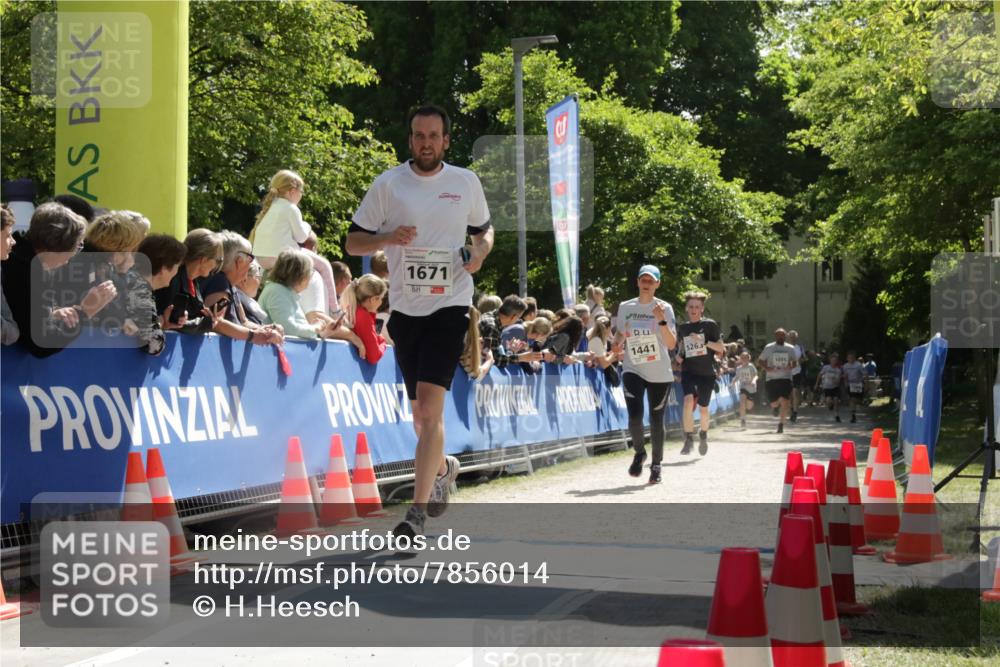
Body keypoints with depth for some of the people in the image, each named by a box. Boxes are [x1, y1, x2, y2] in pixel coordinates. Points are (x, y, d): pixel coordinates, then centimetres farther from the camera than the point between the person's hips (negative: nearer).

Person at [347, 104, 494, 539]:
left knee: (430, 407, -15)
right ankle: (443, 467, 43)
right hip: (405, 308, 2)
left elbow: (484, 230, 20)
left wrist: (480, 251, -3)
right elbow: (353, 243, 3)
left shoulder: (466, 183, 5)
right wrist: (388, 237, -17)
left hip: (450, 305, -2)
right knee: (420, 413, 12)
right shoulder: (387, 184, 2)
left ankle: (418, 510, -13)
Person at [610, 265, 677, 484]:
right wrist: (617, 346, -2)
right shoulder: (625, 307, 5)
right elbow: (620, 333, 20)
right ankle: (639, 453, 13)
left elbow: (671, 344, -10)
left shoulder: (664, 308, -3)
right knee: (635, 417, -15)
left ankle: (656, 464, 22)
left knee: (656, 420, 5)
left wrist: (661, 320, -23)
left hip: (660, 374, -1)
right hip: (633, 370, 1)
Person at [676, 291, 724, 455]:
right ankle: (688, 439, -17)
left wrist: (704, 341, -20)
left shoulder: (710, 325, -3)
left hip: (707, 373, -1)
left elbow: (721, 348, -6)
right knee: (688, 400, -24)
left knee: (703, 408, 8)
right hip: (688, 371, 1)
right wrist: (679, 357, 1)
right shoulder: (682, 328, 7)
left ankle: (703, 436, 38)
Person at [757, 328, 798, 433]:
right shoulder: (768, 348, 1)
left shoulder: (790, 348, 5)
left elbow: (794, 362, 14)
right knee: (774, 404, 3)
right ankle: (777, 405, 41)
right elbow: (760, 360, 6)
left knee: (785, 402, -13)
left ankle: (781, 424, -3)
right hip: (771, 379, 0)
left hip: (786, 378, 0)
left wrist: (791, 366, -10)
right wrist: (766, 368, -13)